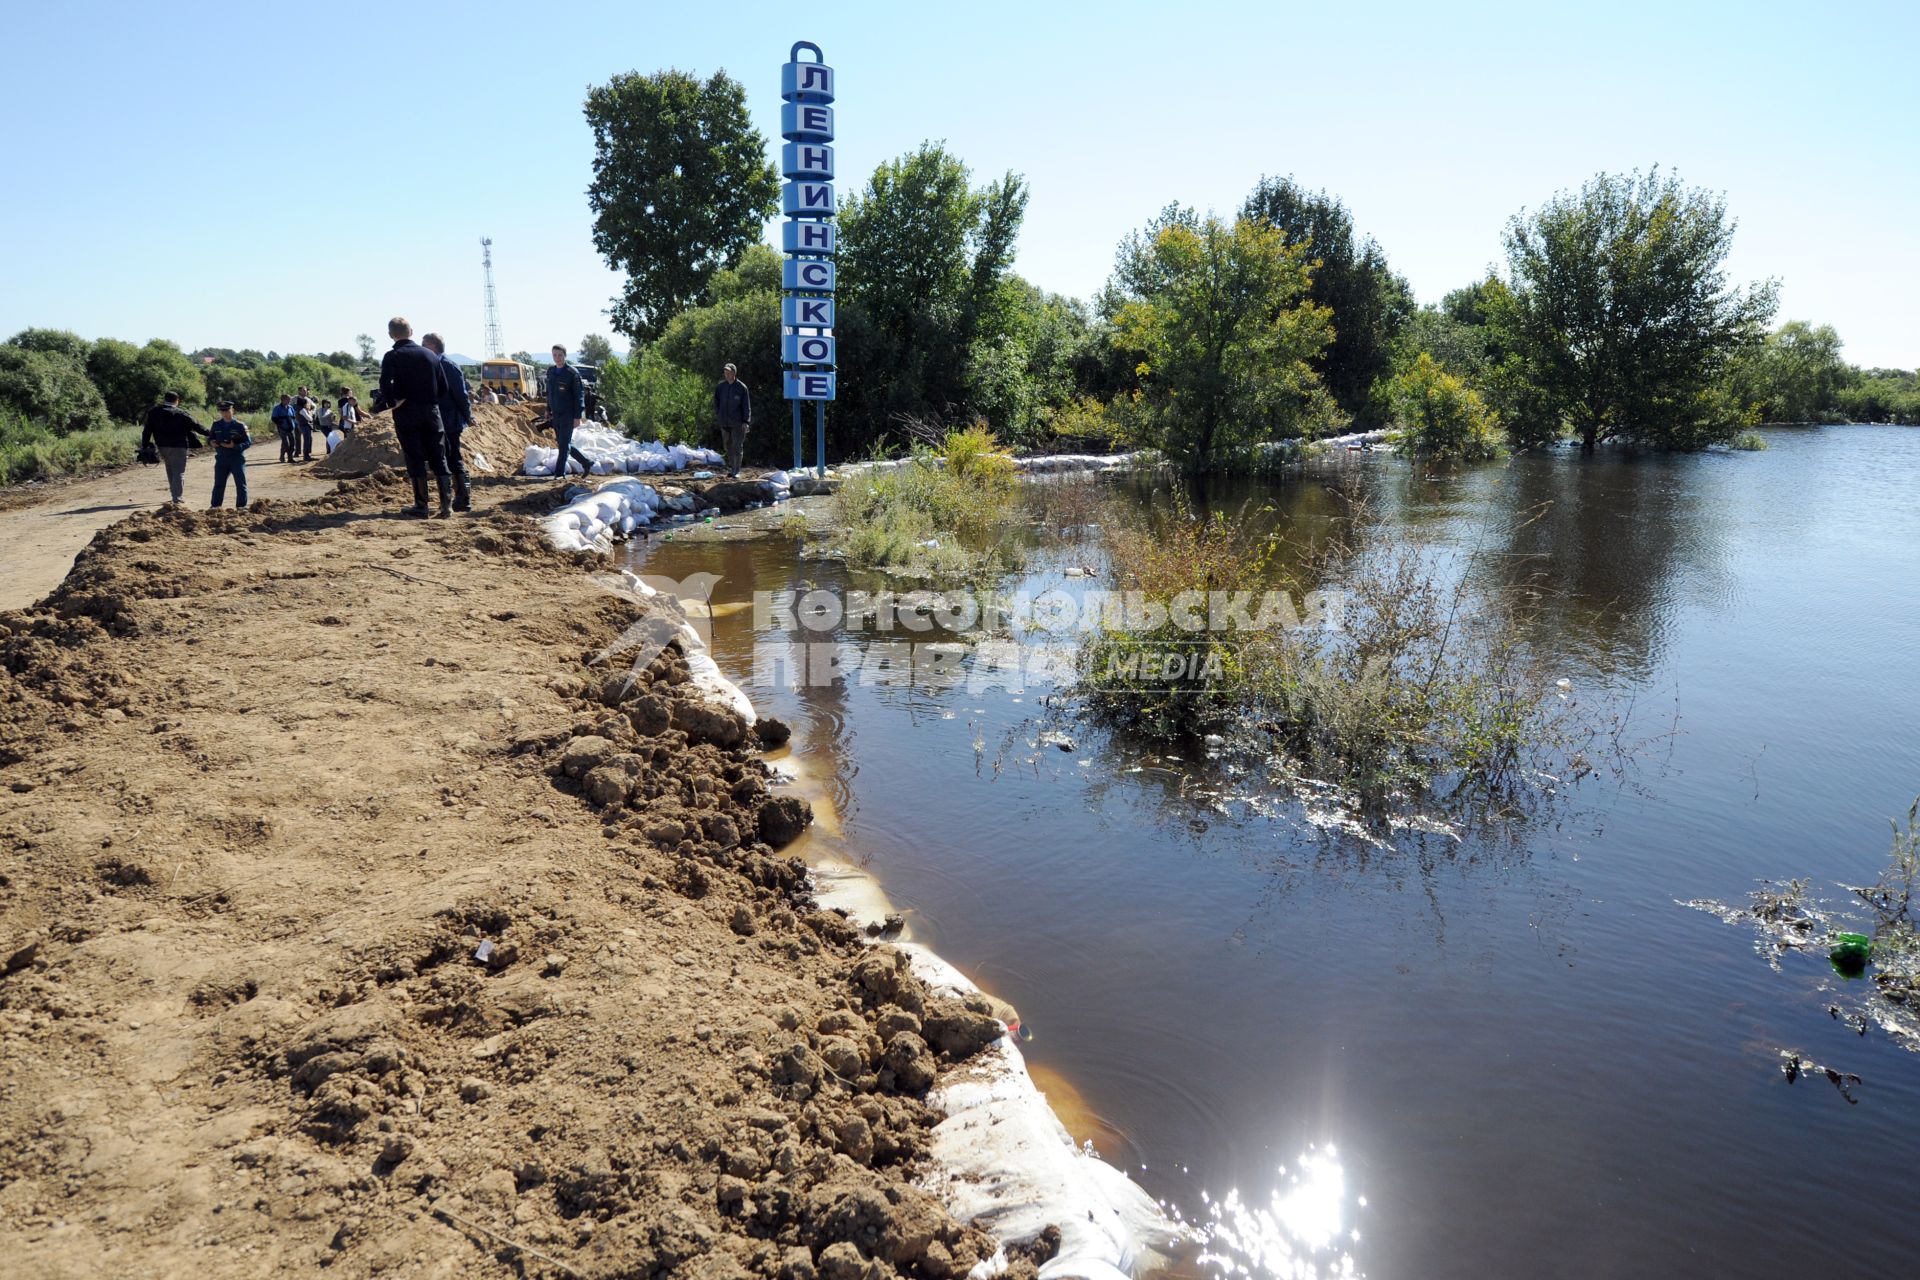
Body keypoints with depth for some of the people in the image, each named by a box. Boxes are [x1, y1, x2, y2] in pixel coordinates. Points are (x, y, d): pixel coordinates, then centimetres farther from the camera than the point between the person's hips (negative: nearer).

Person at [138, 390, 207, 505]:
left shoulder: (153, 412, 3)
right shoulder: (181, 414, -10)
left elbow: (147, 431, 5)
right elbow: (195, 426, -5)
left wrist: (144, 447, 9)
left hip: (162, 447, 5)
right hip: (178, 447, -5)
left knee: (171, 471, 20)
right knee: (179, 472, -3)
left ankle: (175, 496, 26)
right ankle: (176, 499, -10)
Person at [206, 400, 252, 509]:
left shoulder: (240, 425, -6)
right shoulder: (216, 424, 7)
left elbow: (248, 442, -9)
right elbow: (210, 437, 17)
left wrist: (234, 446, -22)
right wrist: (211, 442, -7)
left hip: (237, 459, -3)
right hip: (221, 458, 4)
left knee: (241, 484, 2)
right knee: (218, 483, 7)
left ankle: (241, 506, 9)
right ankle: (215, 506, 14)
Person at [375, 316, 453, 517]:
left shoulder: (392, 357, -5)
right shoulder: (430, 355, 8)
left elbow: (386, 386, -20)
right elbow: (443, 388, 5)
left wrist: (388, 403, -5)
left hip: (406, 415, -3)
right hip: (432, 412, 3)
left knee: (415, 460, 2)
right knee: (438, 459, 6)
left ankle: (421, 505, 2)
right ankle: (446, 504, 0)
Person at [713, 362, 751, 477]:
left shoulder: (741, 387, -6)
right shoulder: (720, 387, 6)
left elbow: (747, 406, -5)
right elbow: (716, 402, 17)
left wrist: (746, 421, -11)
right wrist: (718, 415, 6)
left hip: (738, 423, -4)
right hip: (724, 422, 4)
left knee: (737, 447, -5)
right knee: (728, 446, 12)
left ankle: (736, 471, -2)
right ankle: (731, 468, 24)